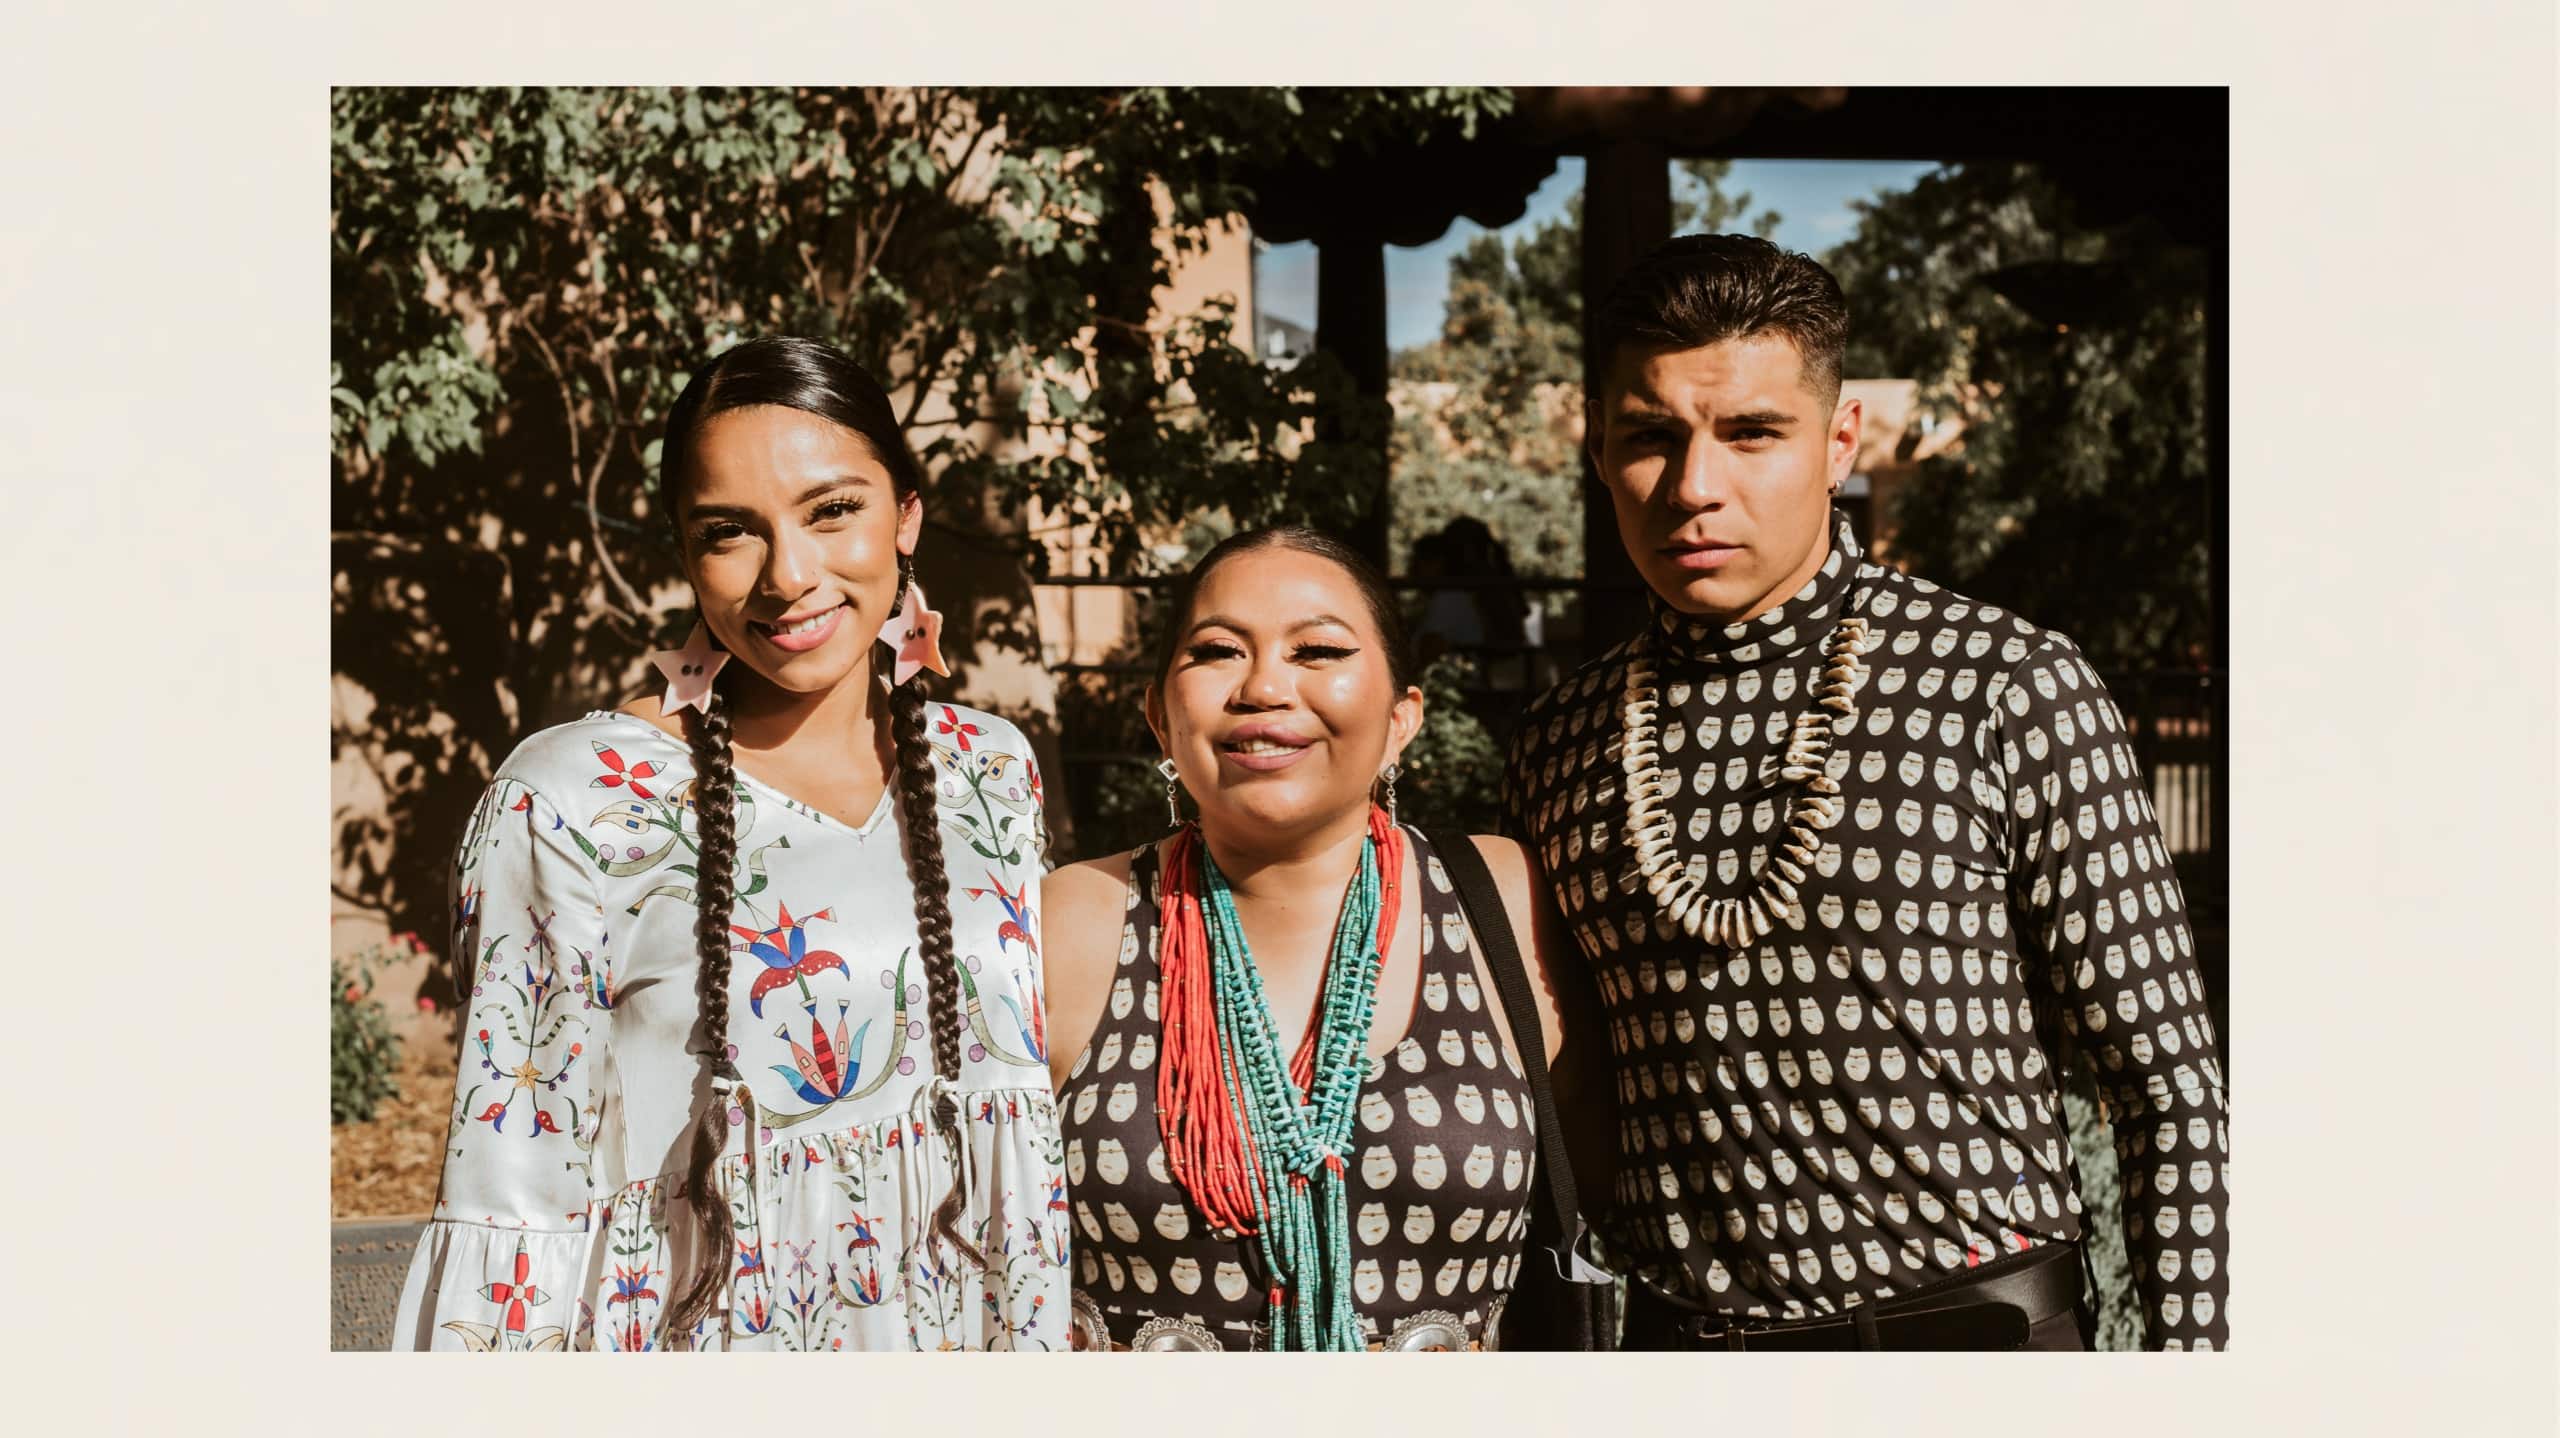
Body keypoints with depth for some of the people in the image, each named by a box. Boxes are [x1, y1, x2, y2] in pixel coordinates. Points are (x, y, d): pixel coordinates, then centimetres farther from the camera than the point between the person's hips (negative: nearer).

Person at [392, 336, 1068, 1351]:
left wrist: (1043, 1336, 6)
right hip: (701, 1339, -4)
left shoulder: (991, 773, 1)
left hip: (961, 1332, 4)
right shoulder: (570, 802, -13)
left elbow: (1027, 1116, 8)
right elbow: (517, 1194, -11)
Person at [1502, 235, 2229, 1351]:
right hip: (1676, 1339, 3)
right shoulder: (1558, 740, 3)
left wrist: (2188, 1350, -9)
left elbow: (2165, 1080, -5)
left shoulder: (2010, 685, -7)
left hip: (1975, 1323, -2)